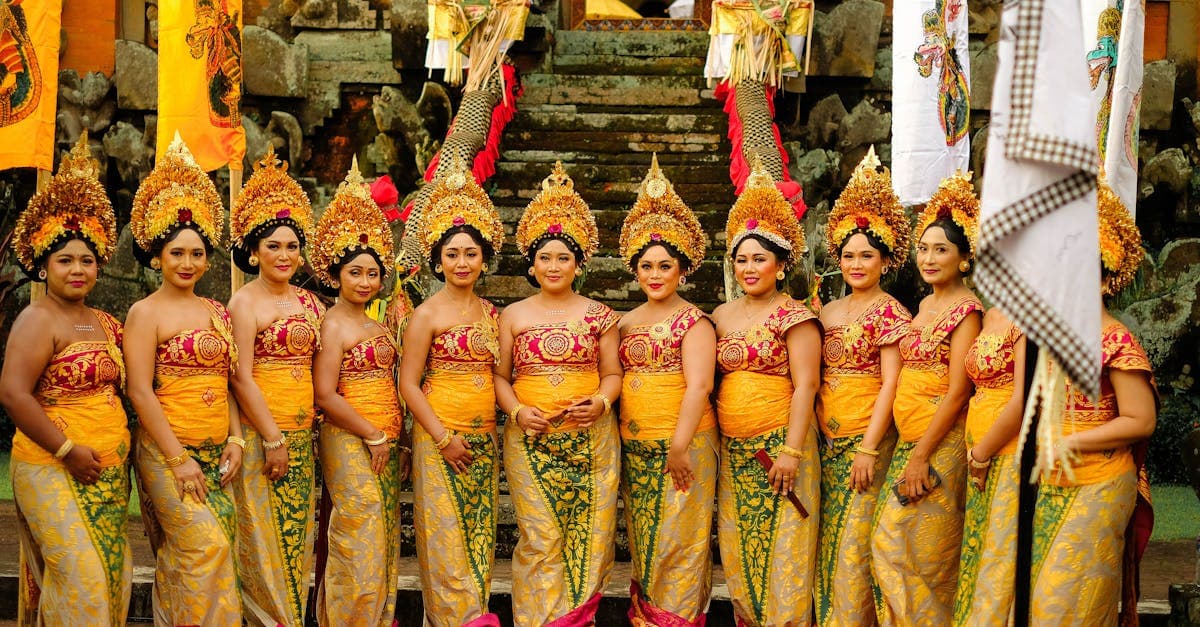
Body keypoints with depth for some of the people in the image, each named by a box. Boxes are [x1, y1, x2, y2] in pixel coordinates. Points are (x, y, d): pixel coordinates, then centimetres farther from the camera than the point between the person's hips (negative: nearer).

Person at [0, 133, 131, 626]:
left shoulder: (107, 325, 14)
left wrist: (122, 448, 11)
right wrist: (68, 450, -17)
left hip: (109, 473, 7)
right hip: (53, 471, -7)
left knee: (113, 576, 7)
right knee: (80, 578, -11)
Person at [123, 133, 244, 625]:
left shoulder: (216, 312, 13)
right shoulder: (145, 313, -3)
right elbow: (140, 391, -10)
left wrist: (235, 440, 2)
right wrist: (178, 459, -14)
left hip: (218, 451, 5)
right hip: (167, 450, -5)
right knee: (204, 547, -17)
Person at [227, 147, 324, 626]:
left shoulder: (310, 303, 12)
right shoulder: (245, 303, -6)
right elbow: (242, 377, -12)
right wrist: (273, 438, -14)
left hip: (302, 434, 6)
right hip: (260, 434, -6)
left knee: (296, 534, 9)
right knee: (262, 538, -1)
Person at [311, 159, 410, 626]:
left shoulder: (376, 323, 14)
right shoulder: (333, 325, -8)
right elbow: (326, 396, -15)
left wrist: (399, 438, 10)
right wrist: (373, 436, -13)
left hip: (387, 443, 8)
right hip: (349, 443, -8)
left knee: (385, 541, 10)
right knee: (360, 542, -7)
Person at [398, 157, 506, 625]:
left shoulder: (491, 314, 10)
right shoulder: (428, 314, -5)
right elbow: (408, 383, -7)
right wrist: (444, 437, -12)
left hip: (485, 441, 5)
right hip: (440, 439, -5)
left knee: (481, 536, 7)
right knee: (445, 538, -3)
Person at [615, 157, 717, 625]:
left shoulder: (693, 321, -6)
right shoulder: (627, 323, 12)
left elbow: (699, 385, -14)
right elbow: (615, 380, 15)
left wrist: (679, 446, -20)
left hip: (683, 445, -6)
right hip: (634, 448, 6)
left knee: (677, 539, -2)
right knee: (642, 543, 11)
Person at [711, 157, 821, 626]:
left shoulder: (794, 316, -7)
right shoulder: (723, 316, 12)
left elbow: (806, 385, -12)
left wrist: (791, 451, -18)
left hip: (778, 442, -6)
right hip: (733, 448, 6)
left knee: (781, 548, -2)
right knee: (738, 549, 8)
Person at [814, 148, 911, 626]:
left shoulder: (889, 312, -7)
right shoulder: (827, 312, 12)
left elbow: (891, 383, -12)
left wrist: (868, 449, -17)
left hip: (869, 438, -6)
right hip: (826, 439, 6)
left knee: (855, 542, -5)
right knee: (827, 542, 8)